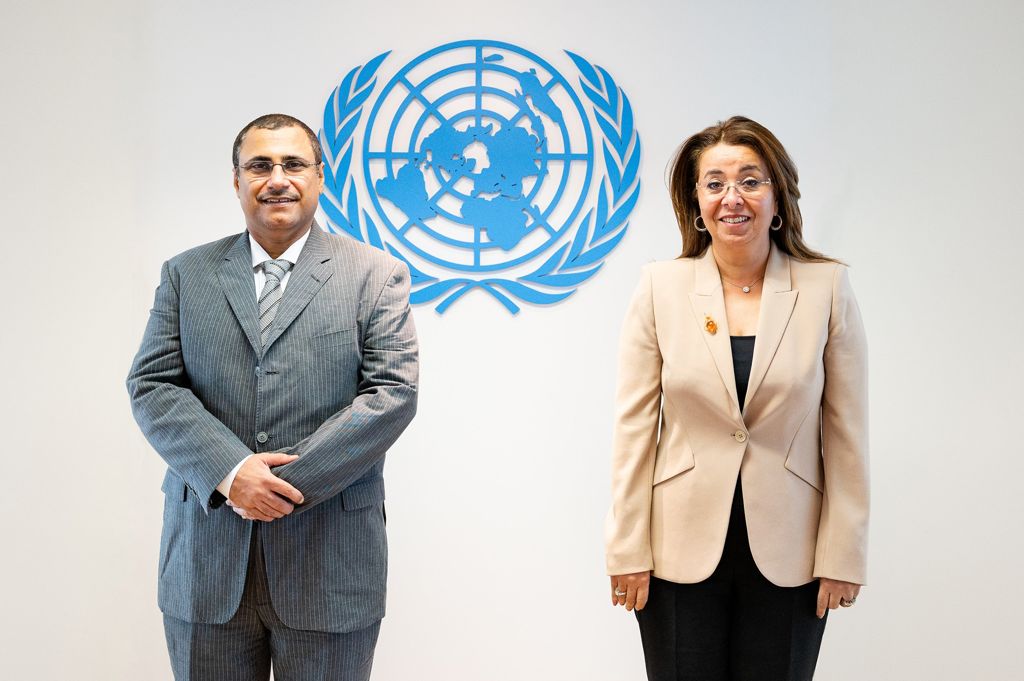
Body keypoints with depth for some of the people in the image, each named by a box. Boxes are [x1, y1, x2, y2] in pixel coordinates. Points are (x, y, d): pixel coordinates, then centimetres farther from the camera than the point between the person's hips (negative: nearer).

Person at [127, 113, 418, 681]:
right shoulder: (186, 275, 10)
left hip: (328, 564, -2)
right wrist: (229, 472, -14)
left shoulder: (376, 276, 3)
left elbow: (393, 394, -6)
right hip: (206, 563, 2)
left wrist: (291, 480, -14)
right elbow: (151, 386, 2)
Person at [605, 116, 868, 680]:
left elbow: (846, 434, -1)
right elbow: (634, 426, -1)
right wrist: (628, 549, -4)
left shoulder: (827, 288, -3)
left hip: (787, 555, 0)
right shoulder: (660, 286, -2)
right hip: (682, 549, 0)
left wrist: (843, 555, -2)